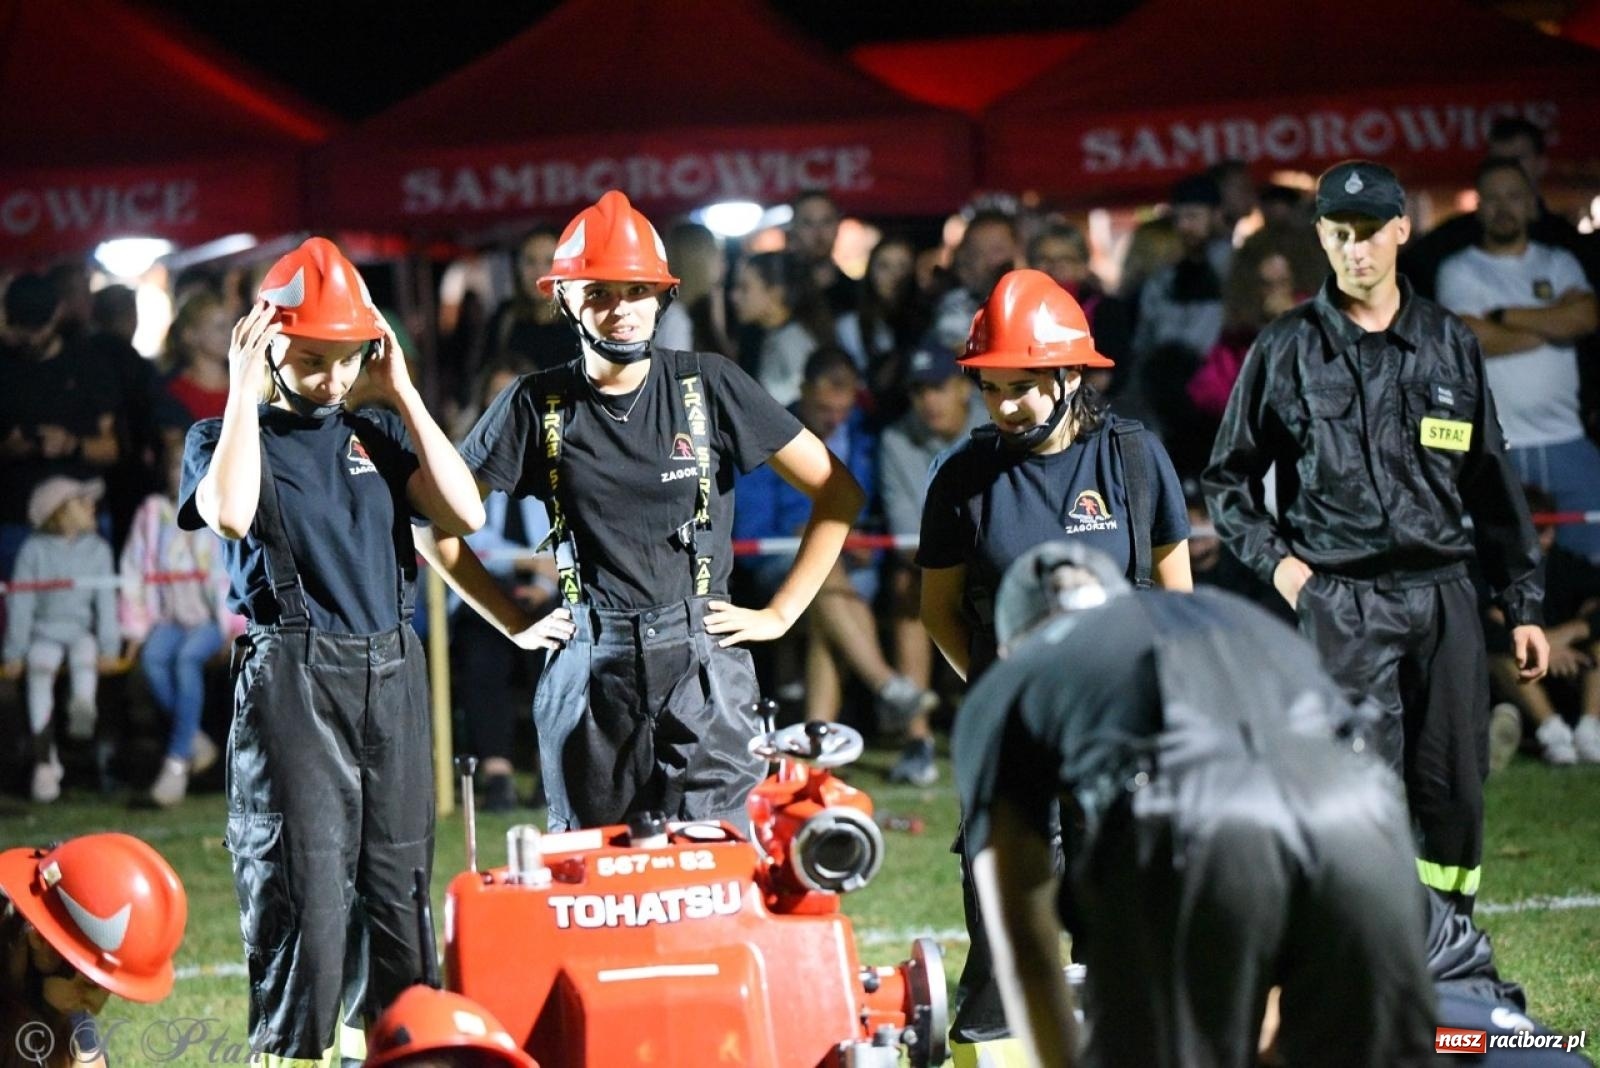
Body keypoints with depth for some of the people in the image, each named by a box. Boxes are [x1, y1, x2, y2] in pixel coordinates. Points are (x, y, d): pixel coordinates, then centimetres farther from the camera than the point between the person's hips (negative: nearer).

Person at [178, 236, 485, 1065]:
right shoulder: (227, 436, 3)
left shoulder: (374, 435, 15)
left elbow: (463, 513, 1)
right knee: (303, 887, -7)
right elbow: (230, 515, -20)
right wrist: (244, 388, -12)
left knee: (393, 886, 8)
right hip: (292, 679, -5)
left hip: (393, 677, 5)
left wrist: (401, 393, 2)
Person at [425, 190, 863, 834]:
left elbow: (837, 492, 7)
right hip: (588, 670, 1)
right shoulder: (538, 405, 4)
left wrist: (779, 614, 4)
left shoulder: (707, 386, 2)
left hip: (702, 665, -1)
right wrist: (517, 626, 6)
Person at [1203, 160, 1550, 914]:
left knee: (1454, 794, 3)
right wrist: (1274, 560, -4)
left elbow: (1491, 483, 14)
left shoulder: (1451, 345, 11)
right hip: (1338, 603, -3)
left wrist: (1522, 604, 11)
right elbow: (1229, 479, 11)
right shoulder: (1285, 350, 5)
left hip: (1442, 597, 3)